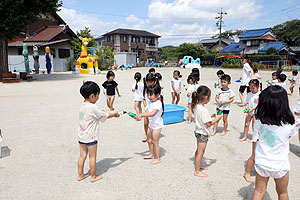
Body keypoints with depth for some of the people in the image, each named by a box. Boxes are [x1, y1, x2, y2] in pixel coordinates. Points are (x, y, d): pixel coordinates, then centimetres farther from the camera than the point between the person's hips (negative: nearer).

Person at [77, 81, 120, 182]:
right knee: (92, 156, 8)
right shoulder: (93, 107, -23)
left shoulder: (83, 105, 4)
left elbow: (100, 113, 10)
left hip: (81, 135, 8)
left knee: (82, 155, 18)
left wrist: (111, 113, 8)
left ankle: (80, 175, 30)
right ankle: (93, 176, 23)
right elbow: (104, 116, -11)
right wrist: (114, 113, 5)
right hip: (90, 137, -8)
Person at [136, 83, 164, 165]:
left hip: (157, 125, -9)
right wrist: (139, 116, -11)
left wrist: (141, 115, -35)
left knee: (155, 142, 1)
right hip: (151, 124, 9)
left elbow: (152, 114, -35)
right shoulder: (150, 102, 5)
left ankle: (158, 159, 16)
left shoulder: (158, 103, -23)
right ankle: (151, 154, 38)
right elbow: (147, 112, 5)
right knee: (149, 140, 19)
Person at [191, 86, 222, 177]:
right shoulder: (204, 109, -28)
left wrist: (211, 115, 5)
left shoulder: (196, 106, 0)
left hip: (198, 131, 9)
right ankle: (197, 171, 15)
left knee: (199, 150, 23)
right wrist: (217, 118, -11)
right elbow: (208, 124, -24)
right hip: (203, 133, -9)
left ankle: (198, 166, 40)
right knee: (200, 152, 3)